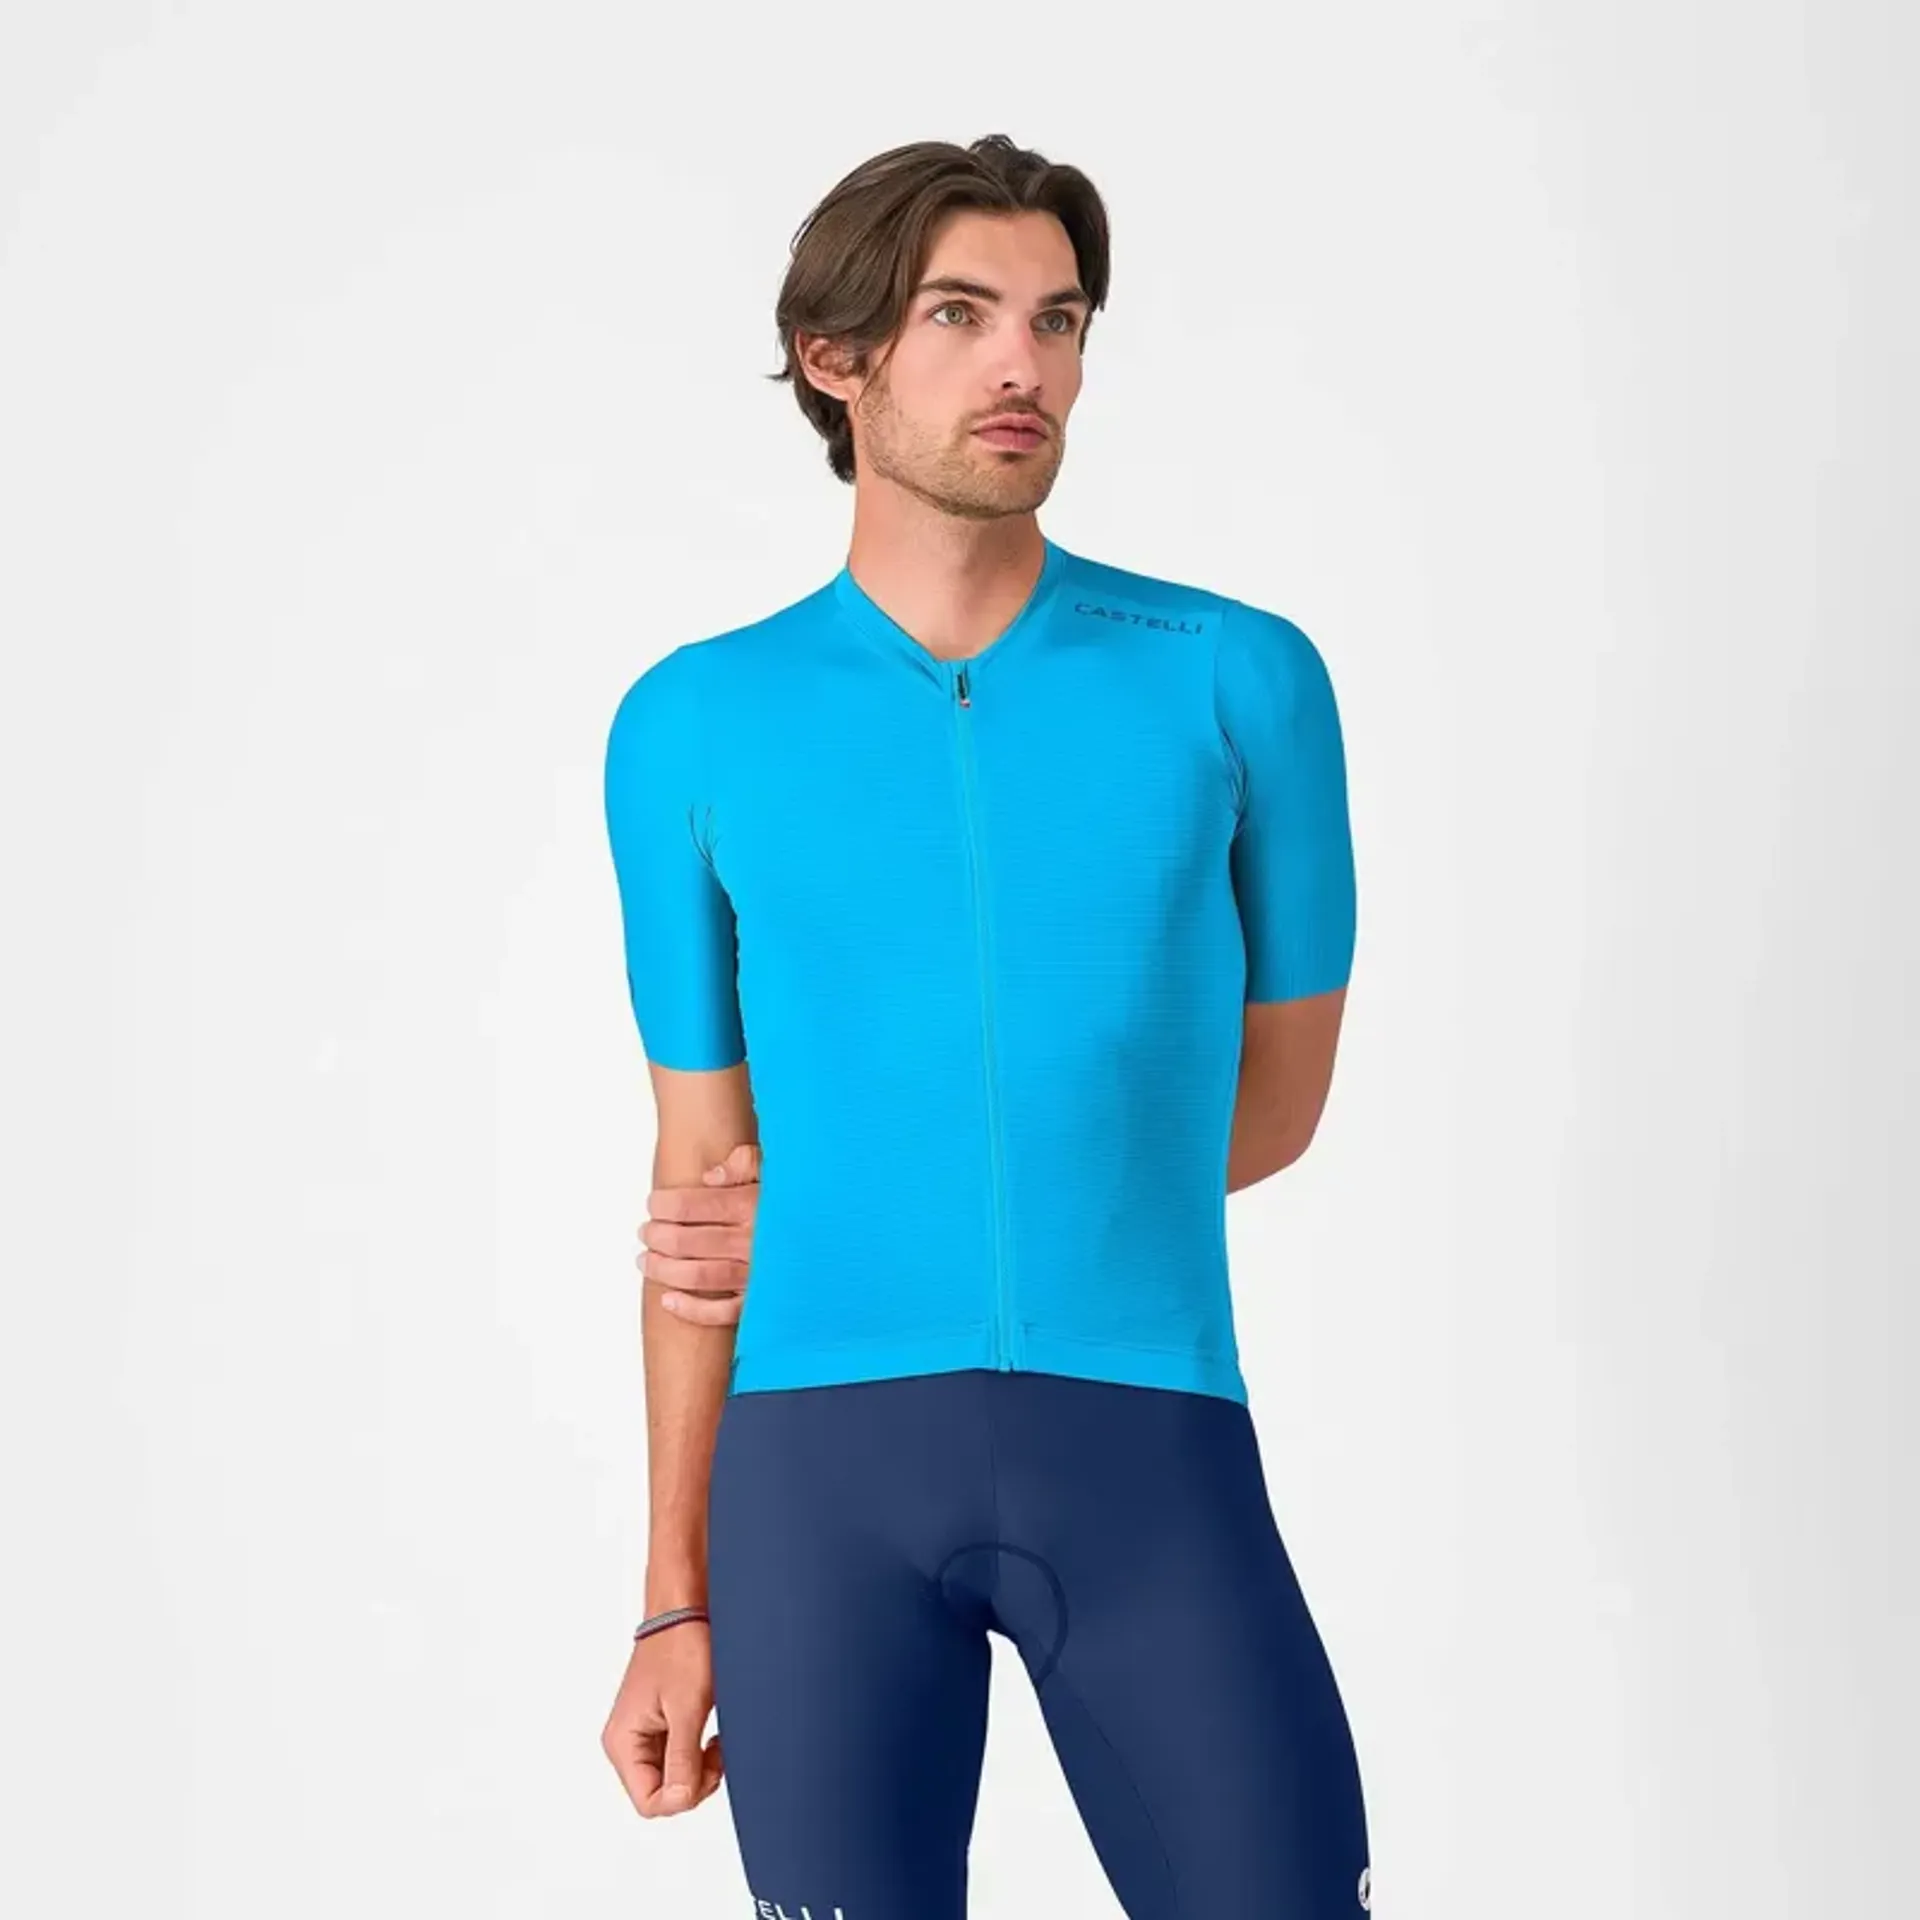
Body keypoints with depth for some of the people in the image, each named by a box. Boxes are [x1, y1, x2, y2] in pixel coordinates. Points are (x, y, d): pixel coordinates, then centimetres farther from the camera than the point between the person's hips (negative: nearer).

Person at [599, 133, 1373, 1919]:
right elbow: (703, 1180, 10)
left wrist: (843, 1227, 3)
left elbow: (1274, 1100, 10)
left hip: (1151, 1440, 0)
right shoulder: (692, 728, 6)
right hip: (821, 1461, 1)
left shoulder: (1242, 681, 3)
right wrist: (675, 1604, 8)